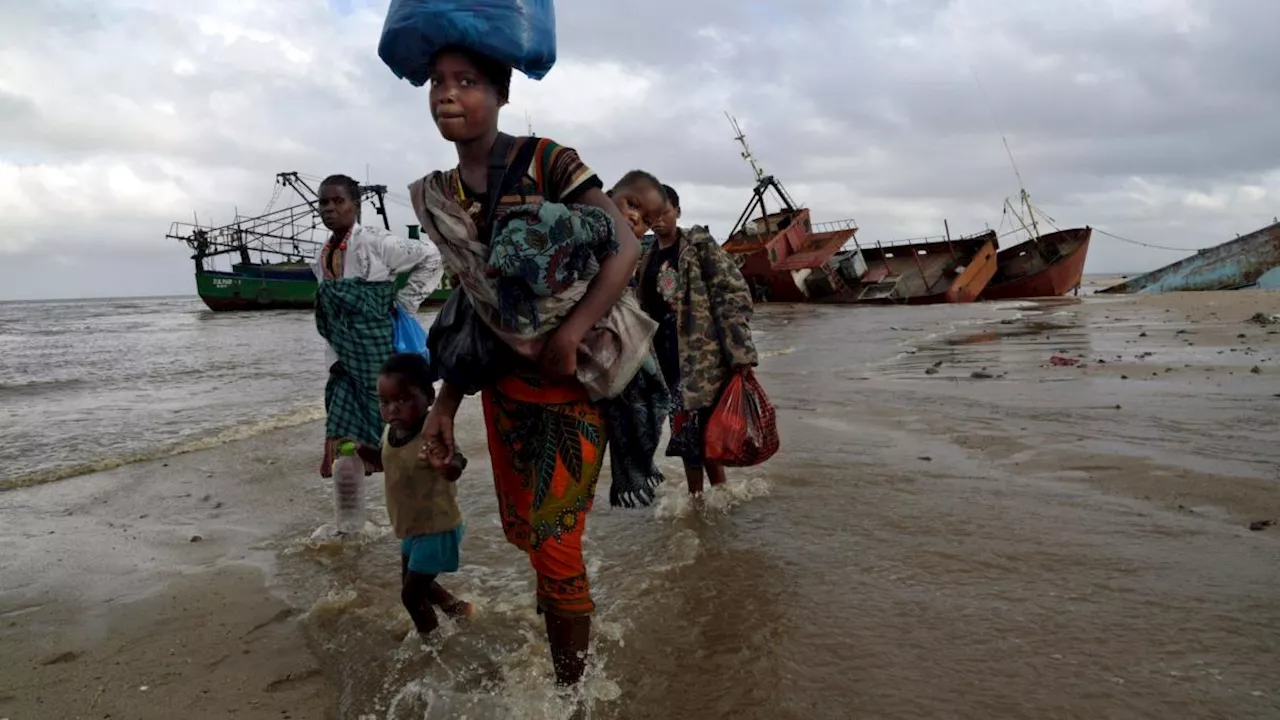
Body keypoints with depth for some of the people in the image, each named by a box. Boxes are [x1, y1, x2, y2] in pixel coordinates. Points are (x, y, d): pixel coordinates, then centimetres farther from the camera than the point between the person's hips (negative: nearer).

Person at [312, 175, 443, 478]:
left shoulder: (375, 242, -12)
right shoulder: (321, 257, 10)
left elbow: (431, 257, -11)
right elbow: (329, 315, 16)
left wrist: (404, 303, -10)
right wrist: (333, 360, 10)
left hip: (382, 354, -7)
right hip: (348, 362, 7)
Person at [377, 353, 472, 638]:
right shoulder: (390, 432, -7)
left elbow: (453, 470, -52)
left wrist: (450, 465, -72)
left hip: (437, 529, -9)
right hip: (412, 527, 9)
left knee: (411, 594, 2)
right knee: (414, 583, 26)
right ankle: (456, 607, 49)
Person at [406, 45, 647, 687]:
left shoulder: (547, 163, -12)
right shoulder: (441, 198, 5)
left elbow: (625, 248, -18)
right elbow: (470, 311, 9)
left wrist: (568, 336, -29)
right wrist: (446, 404, 6)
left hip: (572, 386, -6)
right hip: (504, 387, 6)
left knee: (555, 547, -1)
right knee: (520, 530, 20)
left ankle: (572, 685, 22)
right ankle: (559, 620, 50)